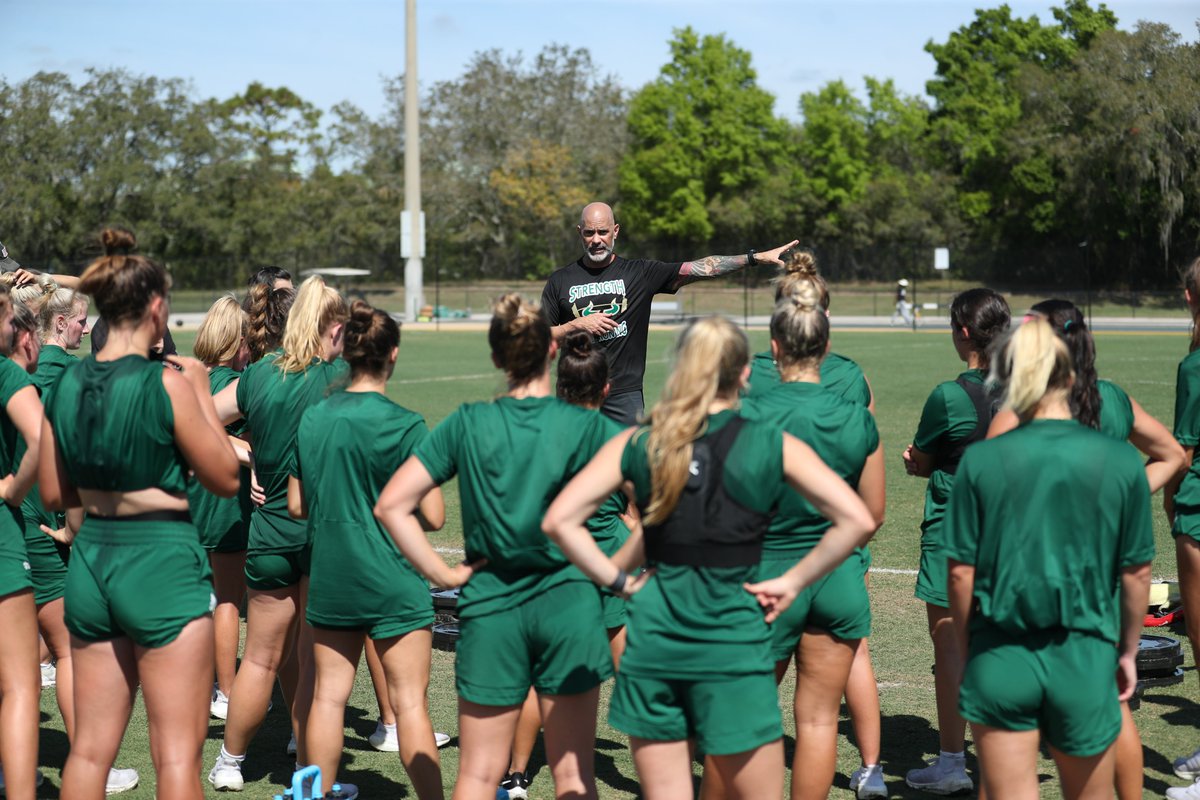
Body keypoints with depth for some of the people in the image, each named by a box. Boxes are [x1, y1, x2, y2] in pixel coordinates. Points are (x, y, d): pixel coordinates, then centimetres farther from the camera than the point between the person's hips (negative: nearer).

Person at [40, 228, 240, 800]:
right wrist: (201, 392, -1)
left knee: (89, 748, 14)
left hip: (90, 559, 6)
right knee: (177, 752, 1)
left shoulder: (67, 384, 4)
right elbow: (225, 478, -7)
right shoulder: (167, 384, -14)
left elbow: (53, 495, 10)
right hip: (160, 562, -6)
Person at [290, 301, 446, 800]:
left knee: (328, 693, 13)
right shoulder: (404, 426, -13)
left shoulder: (313, 417, 2)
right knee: (409, 701, 0)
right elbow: (432, 516, -13)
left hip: (329, 578, 5)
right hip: (392, 582, -5)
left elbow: (297, 506, 8)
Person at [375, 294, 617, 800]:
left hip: (490, 609, 1)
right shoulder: (585, 426, -6)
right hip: (567, 606, -1)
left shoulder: (467, 424, -3)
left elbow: (391, 504, -6)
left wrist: (442, 573, -2)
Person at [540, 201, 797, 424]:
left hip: (625, 393, -1)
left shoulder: (640, 272, 4)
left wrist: (755, 257, -10)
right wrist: (577, 325, -9)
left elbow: (698, 268, -3)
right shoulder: (561, 280, 7)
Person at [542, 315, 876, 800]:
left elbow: (559, 520, -4)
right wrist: (791, 582, -1)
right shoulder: (774, 446, -3)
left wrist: (618, 580, 3)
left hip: (653, 639, 2)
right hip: (734, 646, -2)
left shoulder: (638, 445, 2)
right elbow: (856, 520, -9)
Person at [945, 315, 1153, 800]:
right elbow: (1137, 572, 1)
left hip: (1001, 659, -1)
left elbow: (961, 572, -5)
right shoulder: (1120, 460, -6)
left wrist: (967, 652, 10)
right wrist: (1128, 652, 15)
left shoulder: (981, 460, -8)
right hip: (1085, 660, 1)